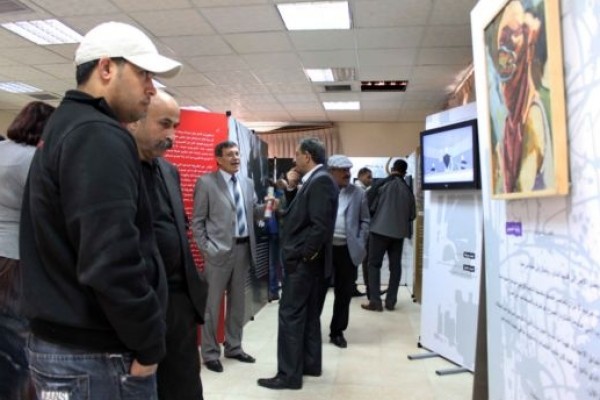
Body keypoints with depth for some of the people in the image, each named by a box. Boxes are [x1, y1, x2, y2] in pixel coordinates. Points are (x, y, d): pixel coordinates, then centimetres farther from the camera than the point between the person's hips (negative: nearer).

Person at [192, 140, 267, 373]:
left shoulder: (247, 183, 11)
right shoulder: (206, 182, -6)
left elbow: (252, 214, 13)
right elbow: (197, 221, -5)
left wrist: (266, 208, -7)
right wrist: (206, 249, -12)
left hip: (244, 249, 6)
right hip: (219, 251, -5)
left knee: (238, 302, 15)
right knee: (212, 304, 4)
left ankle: (234, 347, 30)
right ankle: (210, 353, 18)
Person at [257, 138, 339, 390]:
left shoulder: (320, 180, -18)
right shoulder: (315, 180, 13)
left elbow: (320, 224, -25)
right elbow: (298, 214, 15)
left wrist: (304, 254, -18)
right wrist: (292, 188, 5)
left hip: (303, 261, -10)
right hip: (305, 261, 10)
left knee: (290, 316, -3)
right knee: (308, 315, 17)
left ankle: (289, 375, 6)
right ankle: (310, 364, 29)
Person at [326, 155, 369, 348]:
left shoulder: (358, 193, 7)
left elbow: (364, 221, 8)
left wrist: (360, 245, -1)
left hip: (348, 250, 2)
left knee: (344, 293, 9)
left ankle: (337, 332, 23)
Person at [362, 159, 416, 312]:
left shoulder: (382, 184, -6)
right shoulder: (408, 190, 4)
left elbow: (370, 206, -5)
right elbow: (412, 214, 7)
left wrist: (373, 218, 15)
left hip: (380, 229, -3)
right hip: (399, 232, 4)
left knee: (374, 264, 3)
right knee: (395, 266, 10)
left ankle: (375, 301, -1)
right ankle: (391, 301, 12)